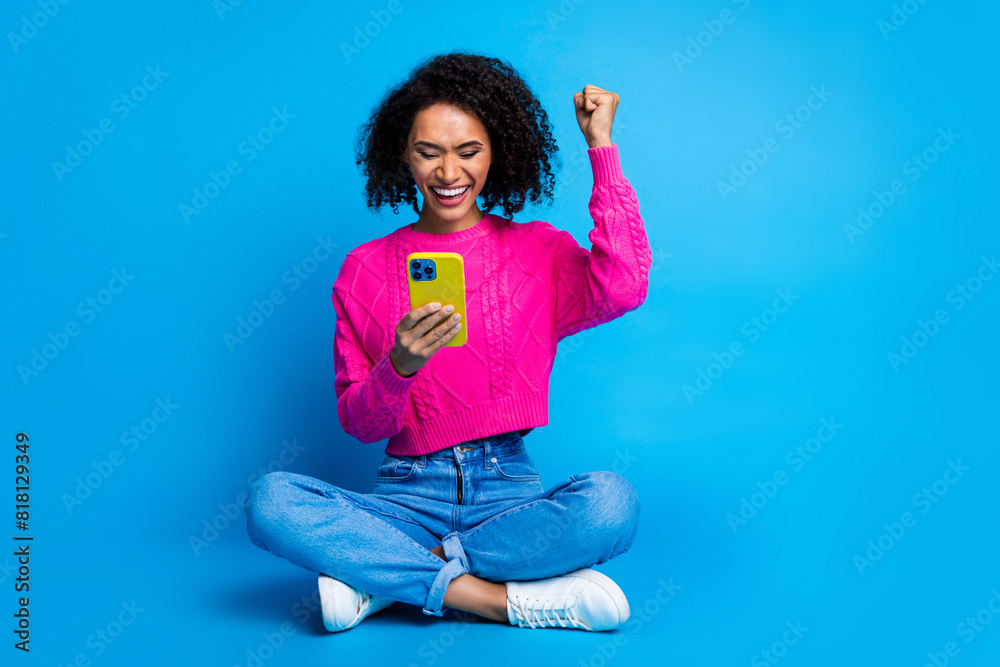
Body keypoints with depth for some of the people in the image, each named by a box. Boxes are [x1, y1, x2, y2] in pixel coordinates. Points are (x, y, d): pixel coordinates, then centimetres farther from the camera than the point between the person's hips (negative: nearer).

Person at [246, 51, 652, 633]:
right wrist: (399, 366, -20)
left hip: (511, 485, 0)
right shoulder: (365, 269, 6)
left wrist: (601, 147, -11)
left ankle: (382, 575, -18)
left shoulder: (538, 248, 6)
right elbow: (358, 423, 3)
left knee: (611, 501, -32)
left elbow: (623, 288, -17)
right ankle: (510, 598, -22)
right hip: (409, 492, 1)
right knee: (271, 501, -26)